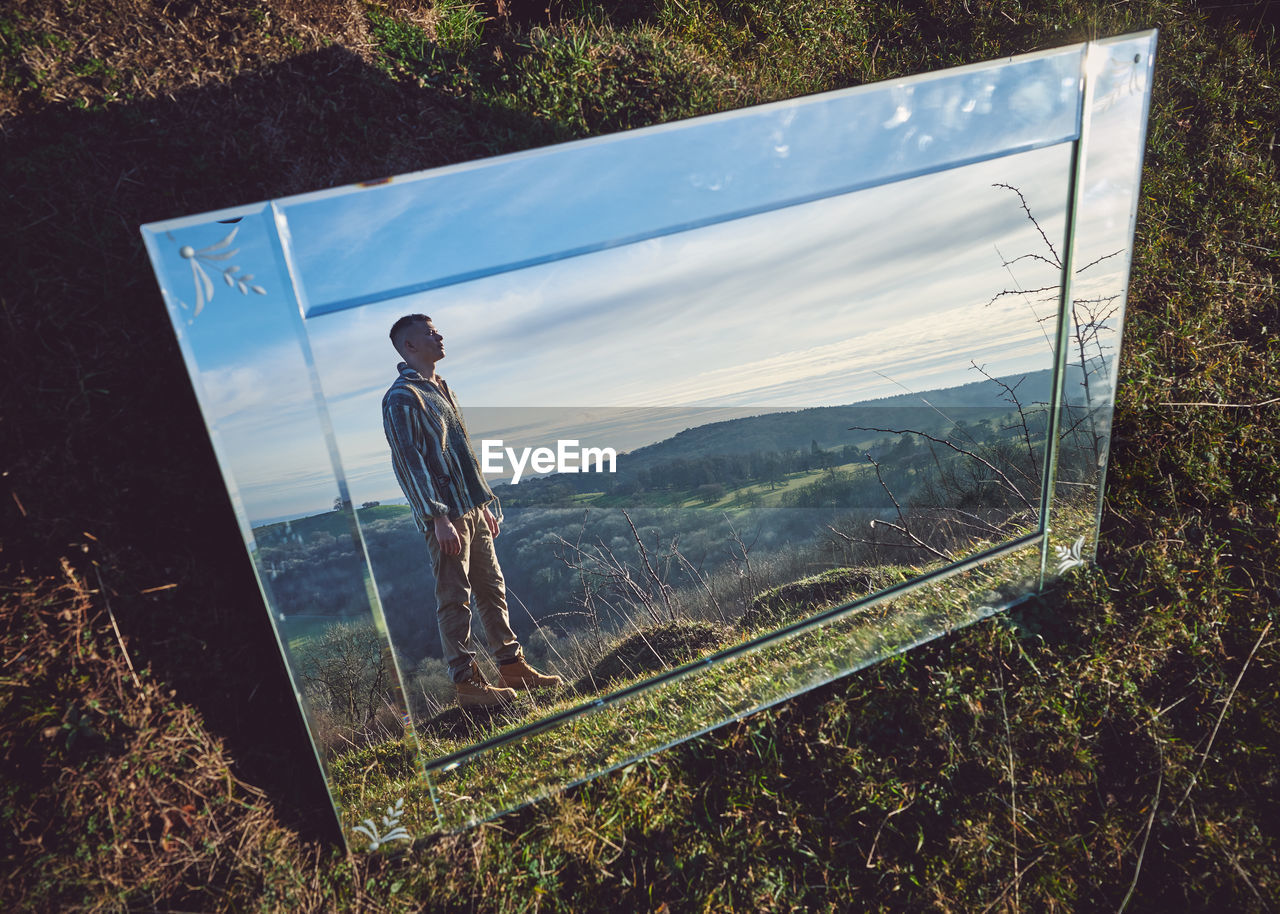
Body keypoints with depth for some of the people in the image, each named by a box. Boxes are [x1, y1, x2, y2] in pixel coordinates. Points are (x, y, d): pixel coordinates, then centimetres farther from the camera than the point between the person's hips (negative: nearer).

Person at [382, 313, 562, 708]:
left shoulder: (441, 388, 18)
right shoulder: (401, 398, -11)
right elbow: (410, 462, -17)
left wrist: (487, 503, 20)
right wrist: (438, 517, -22)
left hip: (473, 509, 9)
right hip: (445, 515, -9)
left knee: (493, 590, 12)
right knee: (454, 600, -2)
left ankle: (512, 666, 20)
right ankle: (466, 682, 5)